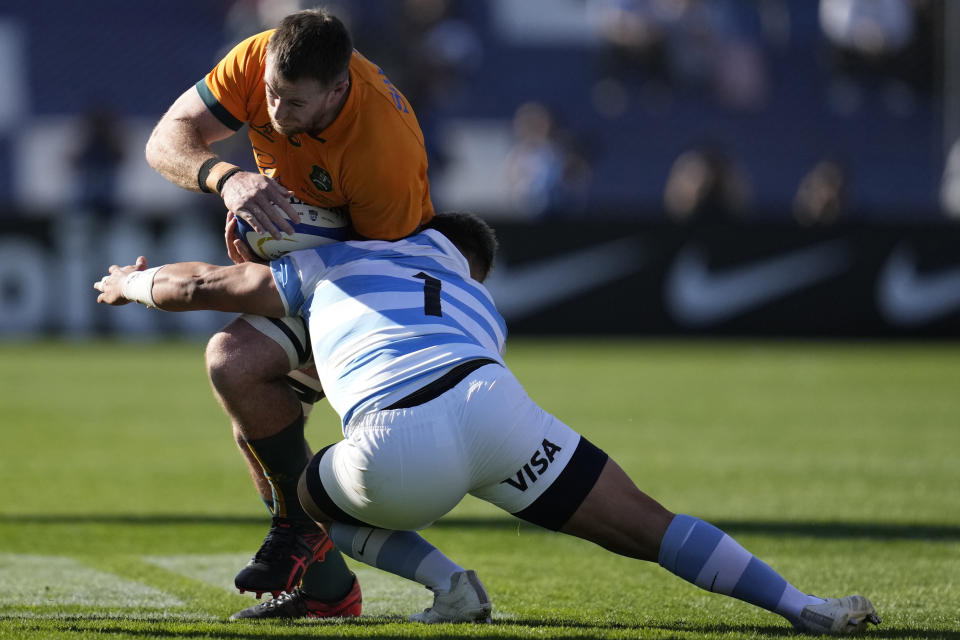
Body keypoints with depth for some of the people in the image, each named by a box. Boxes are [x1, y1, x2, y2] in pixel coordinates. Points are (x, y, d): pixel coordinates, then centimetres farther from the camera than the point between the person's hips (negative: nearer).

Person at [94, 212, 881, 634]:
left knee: (314, 494, 31)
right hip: (488, 407, 2)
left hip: (397, 458, -2)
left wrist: (133, 283, 59)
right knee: (649, 529, 10)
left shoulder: (340, 264, 33)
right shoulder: (483, 311, 41)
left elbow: (200, 285, 38)